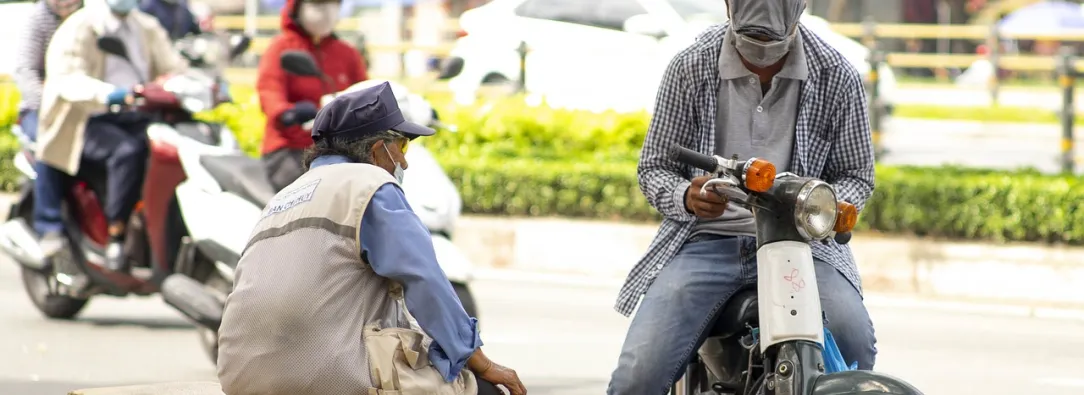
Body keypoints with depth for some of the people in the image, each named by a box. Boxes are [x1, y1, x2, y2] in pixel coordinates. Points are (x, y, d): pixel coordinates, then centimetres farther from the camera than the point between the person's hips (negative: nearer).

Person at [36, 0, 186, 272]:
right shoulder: (77, 30, -3)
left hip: (138, 120, 6)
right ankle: (115, 238, -30)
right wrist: (112, 94, -38)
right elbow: (68, 79, -19)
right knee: (128, 151, -37)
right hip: (91, 122, -6)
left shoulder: (147, 29, 18)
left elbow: (172, 67, 13)